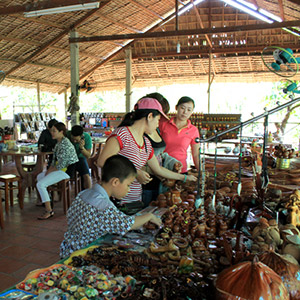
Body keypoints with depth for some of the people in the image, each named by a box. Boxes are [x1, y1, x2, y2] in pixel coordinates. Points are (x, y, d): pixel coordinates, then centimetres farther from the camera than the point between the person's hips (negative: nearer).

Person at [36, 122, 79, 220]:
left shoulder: (65, 144, -22)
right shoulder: (59, 143, 10)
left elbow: (62, 164, -24)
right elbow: (55, 159, 16)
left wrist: (50, 171, -11)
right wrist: (50, 169, 2)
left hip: (66, 170, -11)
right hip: (59, 168, 11)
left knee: (40, 184, -17)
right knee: (39, 177, 22)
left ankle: (49, 211, -11)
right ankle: (45, 200, 35)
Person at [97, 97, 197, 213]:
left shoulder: (146, 143, 13)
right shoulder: (122, 134, -13)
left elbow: (158, 169, 24)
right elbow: (102, 162, -20)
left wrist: (184, 178, 30)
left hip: (136, 200, 8)